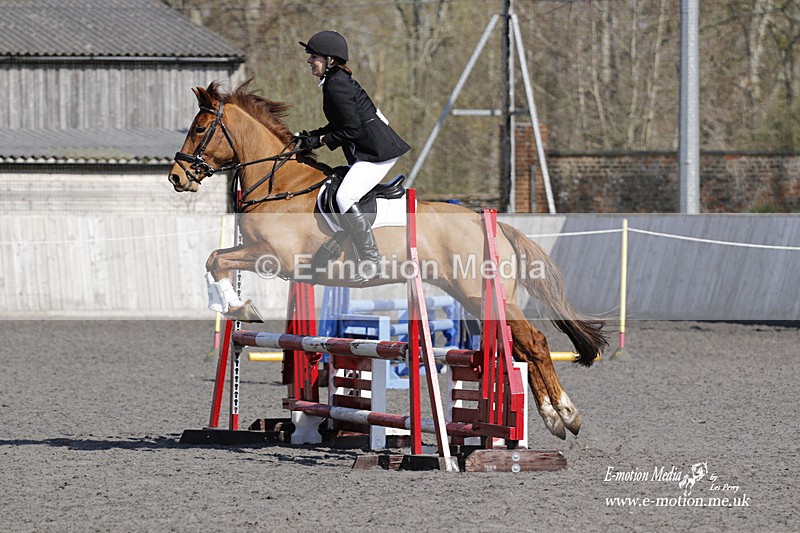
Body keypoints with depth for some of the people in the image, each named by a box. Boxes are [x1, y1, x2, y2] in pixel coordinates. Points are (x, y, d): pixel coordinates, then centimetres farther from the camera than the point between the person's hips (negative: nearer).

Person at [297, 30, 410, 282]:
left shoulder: (336, 86, -17)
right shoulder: (334, 81, 14)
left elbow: (351, 129, -19)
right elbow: (342, 123, 22)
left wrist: (320, 141, -10)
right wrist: (314, 135, 11)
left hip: (377, 151, -11)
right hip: (369, 149, 11)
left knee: (345, 197, -22)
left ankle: (371, 262, -19)